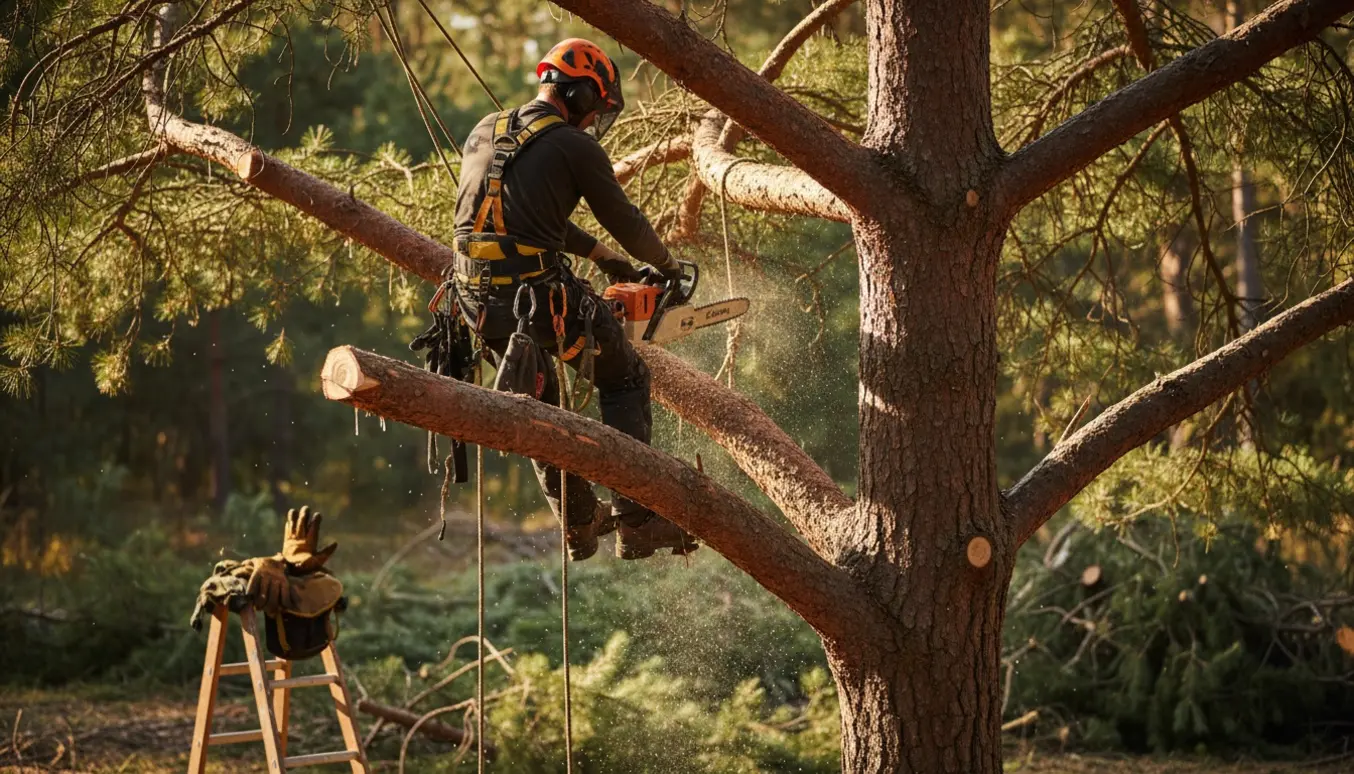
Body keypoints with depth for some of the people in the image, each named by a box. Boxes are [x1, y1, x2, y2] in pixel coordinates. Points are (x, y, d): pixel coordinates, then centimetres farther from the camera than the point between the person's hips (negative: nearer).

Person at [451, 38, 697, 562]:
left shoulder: (482, 135, 16)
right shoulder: (573, 146, -5)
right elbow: (624, 221, 2)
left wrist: (598, 254, 32)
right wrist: (665, 266, 21)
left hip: (478, 299, 6)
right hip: (541, 296, -6)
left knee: (538, 401, 27)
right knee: (624, 380, 13)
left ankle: (578, 525, 31)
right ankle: (636, 523, 5)